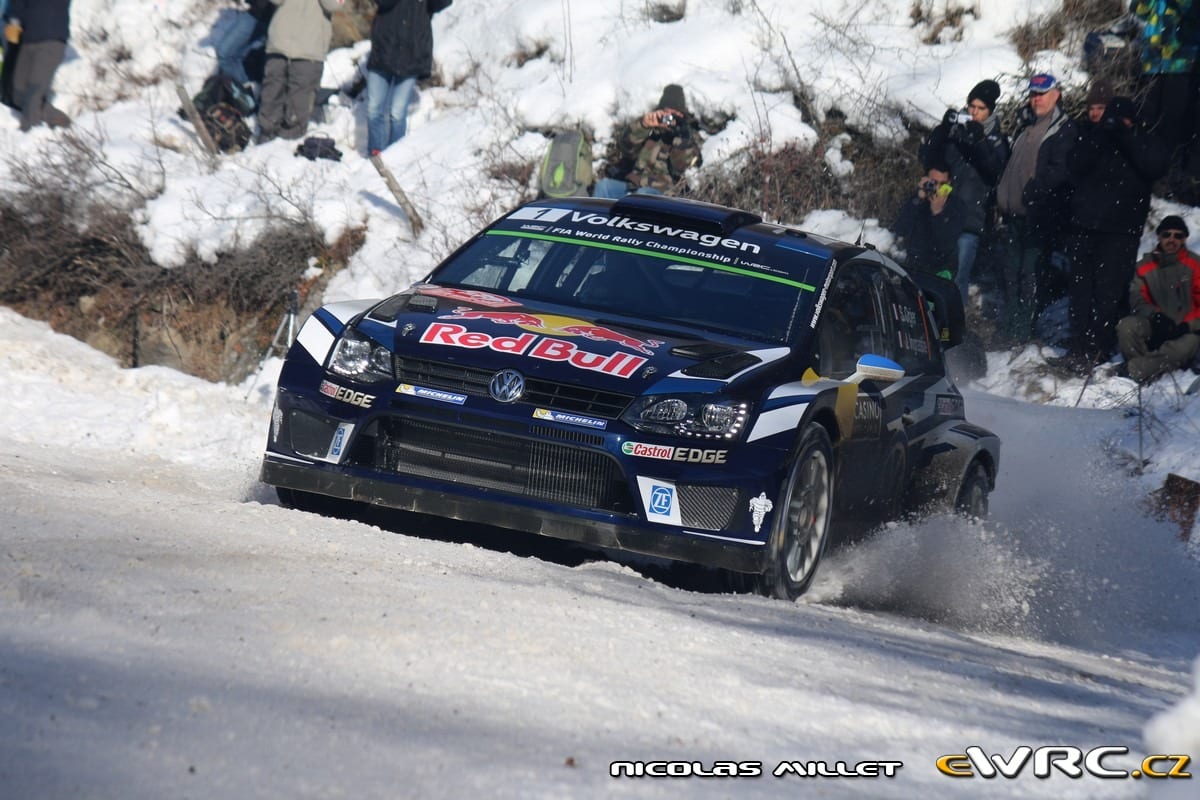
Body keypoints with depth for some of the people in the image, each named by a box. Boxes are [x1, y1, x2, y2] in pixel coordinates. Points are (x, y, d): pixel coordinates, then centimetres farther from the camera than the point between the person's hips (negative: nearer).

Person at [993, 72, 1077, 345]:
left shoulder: (1064, 130, -7)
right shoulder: (1026, 126, 19)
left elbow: (1060, 170, -17)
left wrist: (1033, 191, -22)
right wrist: (1001, 198, 17)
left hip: (1039, 215, -8)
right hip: (1013, 211, 8)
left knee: (1031, 273, -6)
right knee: (1010, 269, 12)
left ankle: (1022, 330, -2)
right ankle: (1009, 325, 21)